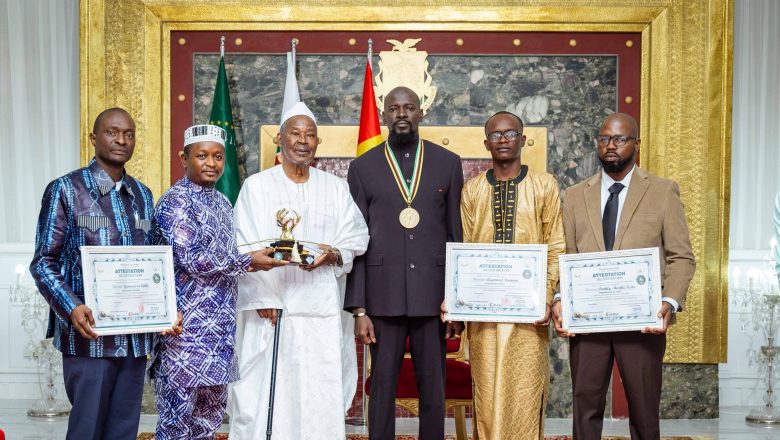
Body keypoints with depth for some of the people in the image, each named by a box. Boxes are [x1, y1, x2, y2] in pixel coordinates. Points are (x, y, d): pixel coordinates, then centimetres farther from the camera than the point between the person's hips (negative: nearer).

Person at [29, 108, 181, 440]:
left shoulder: (142, 195, 13)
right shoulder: (65, 189, -1)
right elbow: (43, 263, -4)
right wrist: (72, 308, -20)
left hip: (136, 336, 4)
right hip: (89, 334, -4)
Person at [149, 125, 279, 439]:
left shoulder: (221, 202, 13)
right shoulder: (176, 201, -12)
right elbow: (191, 260, -21)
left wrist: (254, 260, 3)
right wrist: (249, 262, -15)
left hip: (219, 327, 8)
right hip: (186, 327, -8)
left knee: (210, 414, 15)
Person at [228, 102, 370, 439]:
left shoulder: (336, 188, 13)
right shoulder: (256, 186, 5)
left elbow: (355, 238, 7)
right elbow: (246, 249, -4)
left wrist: (334, 256, -15)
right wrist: (263, 300, -15)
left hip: (323, 311, 2)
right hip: (271, 307, -2)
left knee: (322, 397, 1)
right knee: (267, 396, -2)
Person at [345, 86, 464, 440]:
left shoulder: (448, 163, 6)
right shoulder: (363, 167, 5)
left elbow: (456, 235, 7)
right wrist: (358, 308, -3)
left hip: (433, 295, 1)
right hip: (383, 297, 0)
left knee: (434, 391, 8)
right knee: (382, 389, 7)